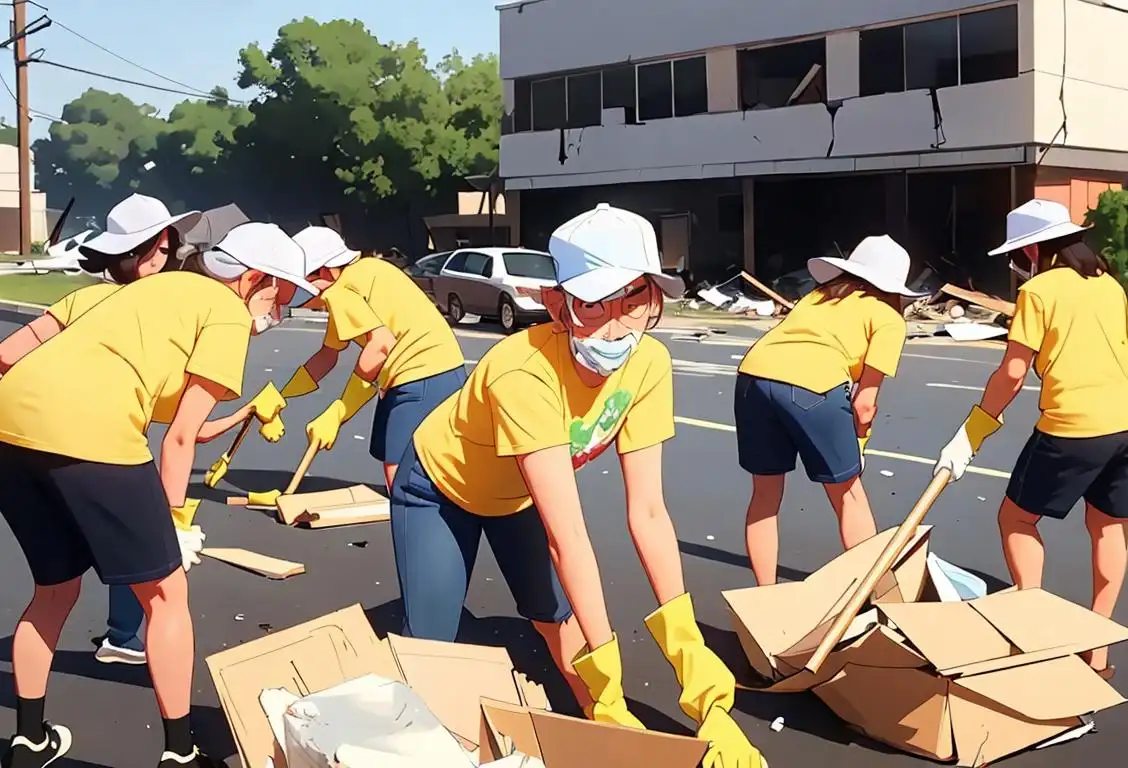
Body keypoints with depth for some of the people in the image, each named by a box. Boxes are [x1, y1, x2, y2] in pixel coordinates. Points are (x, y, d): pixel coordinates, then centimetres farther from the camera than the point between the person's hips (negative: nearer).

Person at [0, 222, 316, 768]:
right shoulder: (229, 313, 7)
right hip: (86, 431, -8)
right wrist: (177, 519, 11)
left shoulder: (167, 288, 30)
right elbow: (182, 435, 2)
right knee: (165, 592, 9)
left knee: (55, 589, 27)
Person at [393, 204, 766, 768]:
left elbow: (647, 512, -23)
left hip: (517, 494, 5)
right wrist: (609, 687, -41)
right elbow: (567, 534, -43)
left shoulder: (649, 364, -26)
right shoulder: (524, 373, -43)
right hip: (438, 487, -4)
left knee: (563, 620, 0)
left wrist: (690, 652, -30)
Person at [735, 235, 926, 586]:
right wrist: (857, 444, 26)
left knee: (765, 494, 21)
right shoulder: (888, 318, 17)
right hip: (811, 385, -4)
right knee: (848, 492, 18)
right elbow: (864, 402, 9)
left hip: (754, 374, 4)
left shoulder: (819, 294, 32)